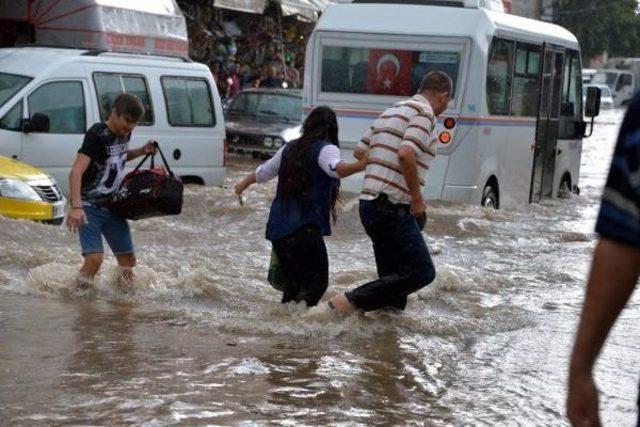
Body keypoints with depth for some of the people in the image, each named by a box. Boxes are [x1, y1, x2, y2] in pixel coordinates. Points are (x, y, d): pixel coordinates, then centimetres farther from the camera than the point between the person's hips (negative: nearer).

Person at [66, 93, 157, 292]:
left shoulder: (124, 134, 5)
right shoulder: (97, 135, -19)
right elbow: (76, 172, -30)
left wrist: (141, 151, 9)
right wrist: (76, 207, -42)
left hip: (112, 206, 8)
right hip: (89, 207, -8)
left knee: (128, 260, 9)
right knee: (94, 259, -21)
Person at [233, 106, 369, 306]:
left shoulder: (289, 149, 18)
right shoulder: (326, 149, -2)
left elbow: (262, 172, 33)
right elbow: (336, 168, -26)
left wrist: (243, 184, 51)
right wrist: (361, 165, -38)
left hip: (277, 228, 7)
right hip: (305, 229, -7)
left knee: (295, 281, 16)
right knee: (317, 281, -6)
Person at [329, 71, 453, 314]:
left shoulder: (392, 111, 20)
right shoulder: (424, 113, -8)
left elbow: (359, 152, 24)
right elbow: (406, 155, -24)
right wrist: (417, 197, -14)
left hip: (370, 202, 10)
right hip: (392, 208, -10)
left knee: (392, 275, 14)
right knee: (422, 272, -11)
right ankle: (351, 301, -13)